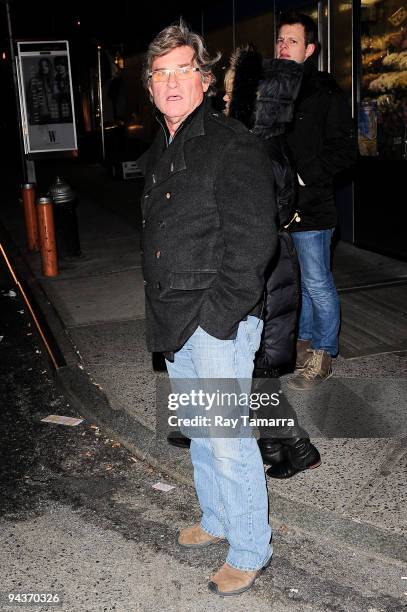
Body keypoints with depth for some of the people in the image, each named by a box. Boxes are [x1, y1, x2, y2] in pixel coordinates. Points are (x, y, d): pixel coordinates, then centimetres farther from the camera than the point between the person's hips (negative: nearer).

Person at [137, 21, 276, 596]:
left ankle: (250, 550, 17)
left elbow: (252, 240, -18)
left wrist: (218, 317, -20)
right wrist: (160, 310, 15)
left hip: (220, 322, -8)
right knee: (198, 432, 20)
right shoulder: (157, 154, 14)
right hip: (174, 323, 8)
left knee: (228, 440, -2)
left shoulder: (233, 145, -11)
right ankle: (216, 520, 39)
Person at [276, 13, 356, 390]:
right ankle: (305, 342, 33)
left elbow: (345, 150, -10)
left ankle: (323, 355, 15)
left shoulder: (325, 93, -6)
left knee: (317, 284, 0)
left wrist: (304, 175, -19)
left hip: (311, 207, -6)